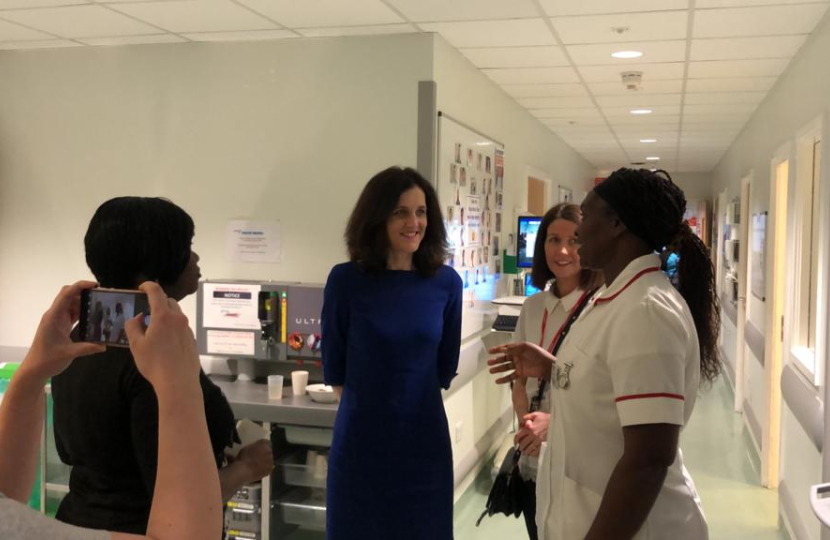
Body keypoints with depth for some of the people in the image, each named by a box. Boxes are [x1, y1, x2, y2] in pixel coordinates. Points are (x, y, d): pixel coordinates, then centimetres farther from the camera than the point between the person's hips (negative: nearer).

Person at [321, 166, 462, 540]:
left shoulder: (447, 283, -4)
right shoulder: (346, 280, -9)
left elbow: (445, 367, 8)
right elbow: (335, 369, 1)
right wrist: (368, 400, 10)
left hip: (424, 439, 2)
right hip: (361, 439, -1)